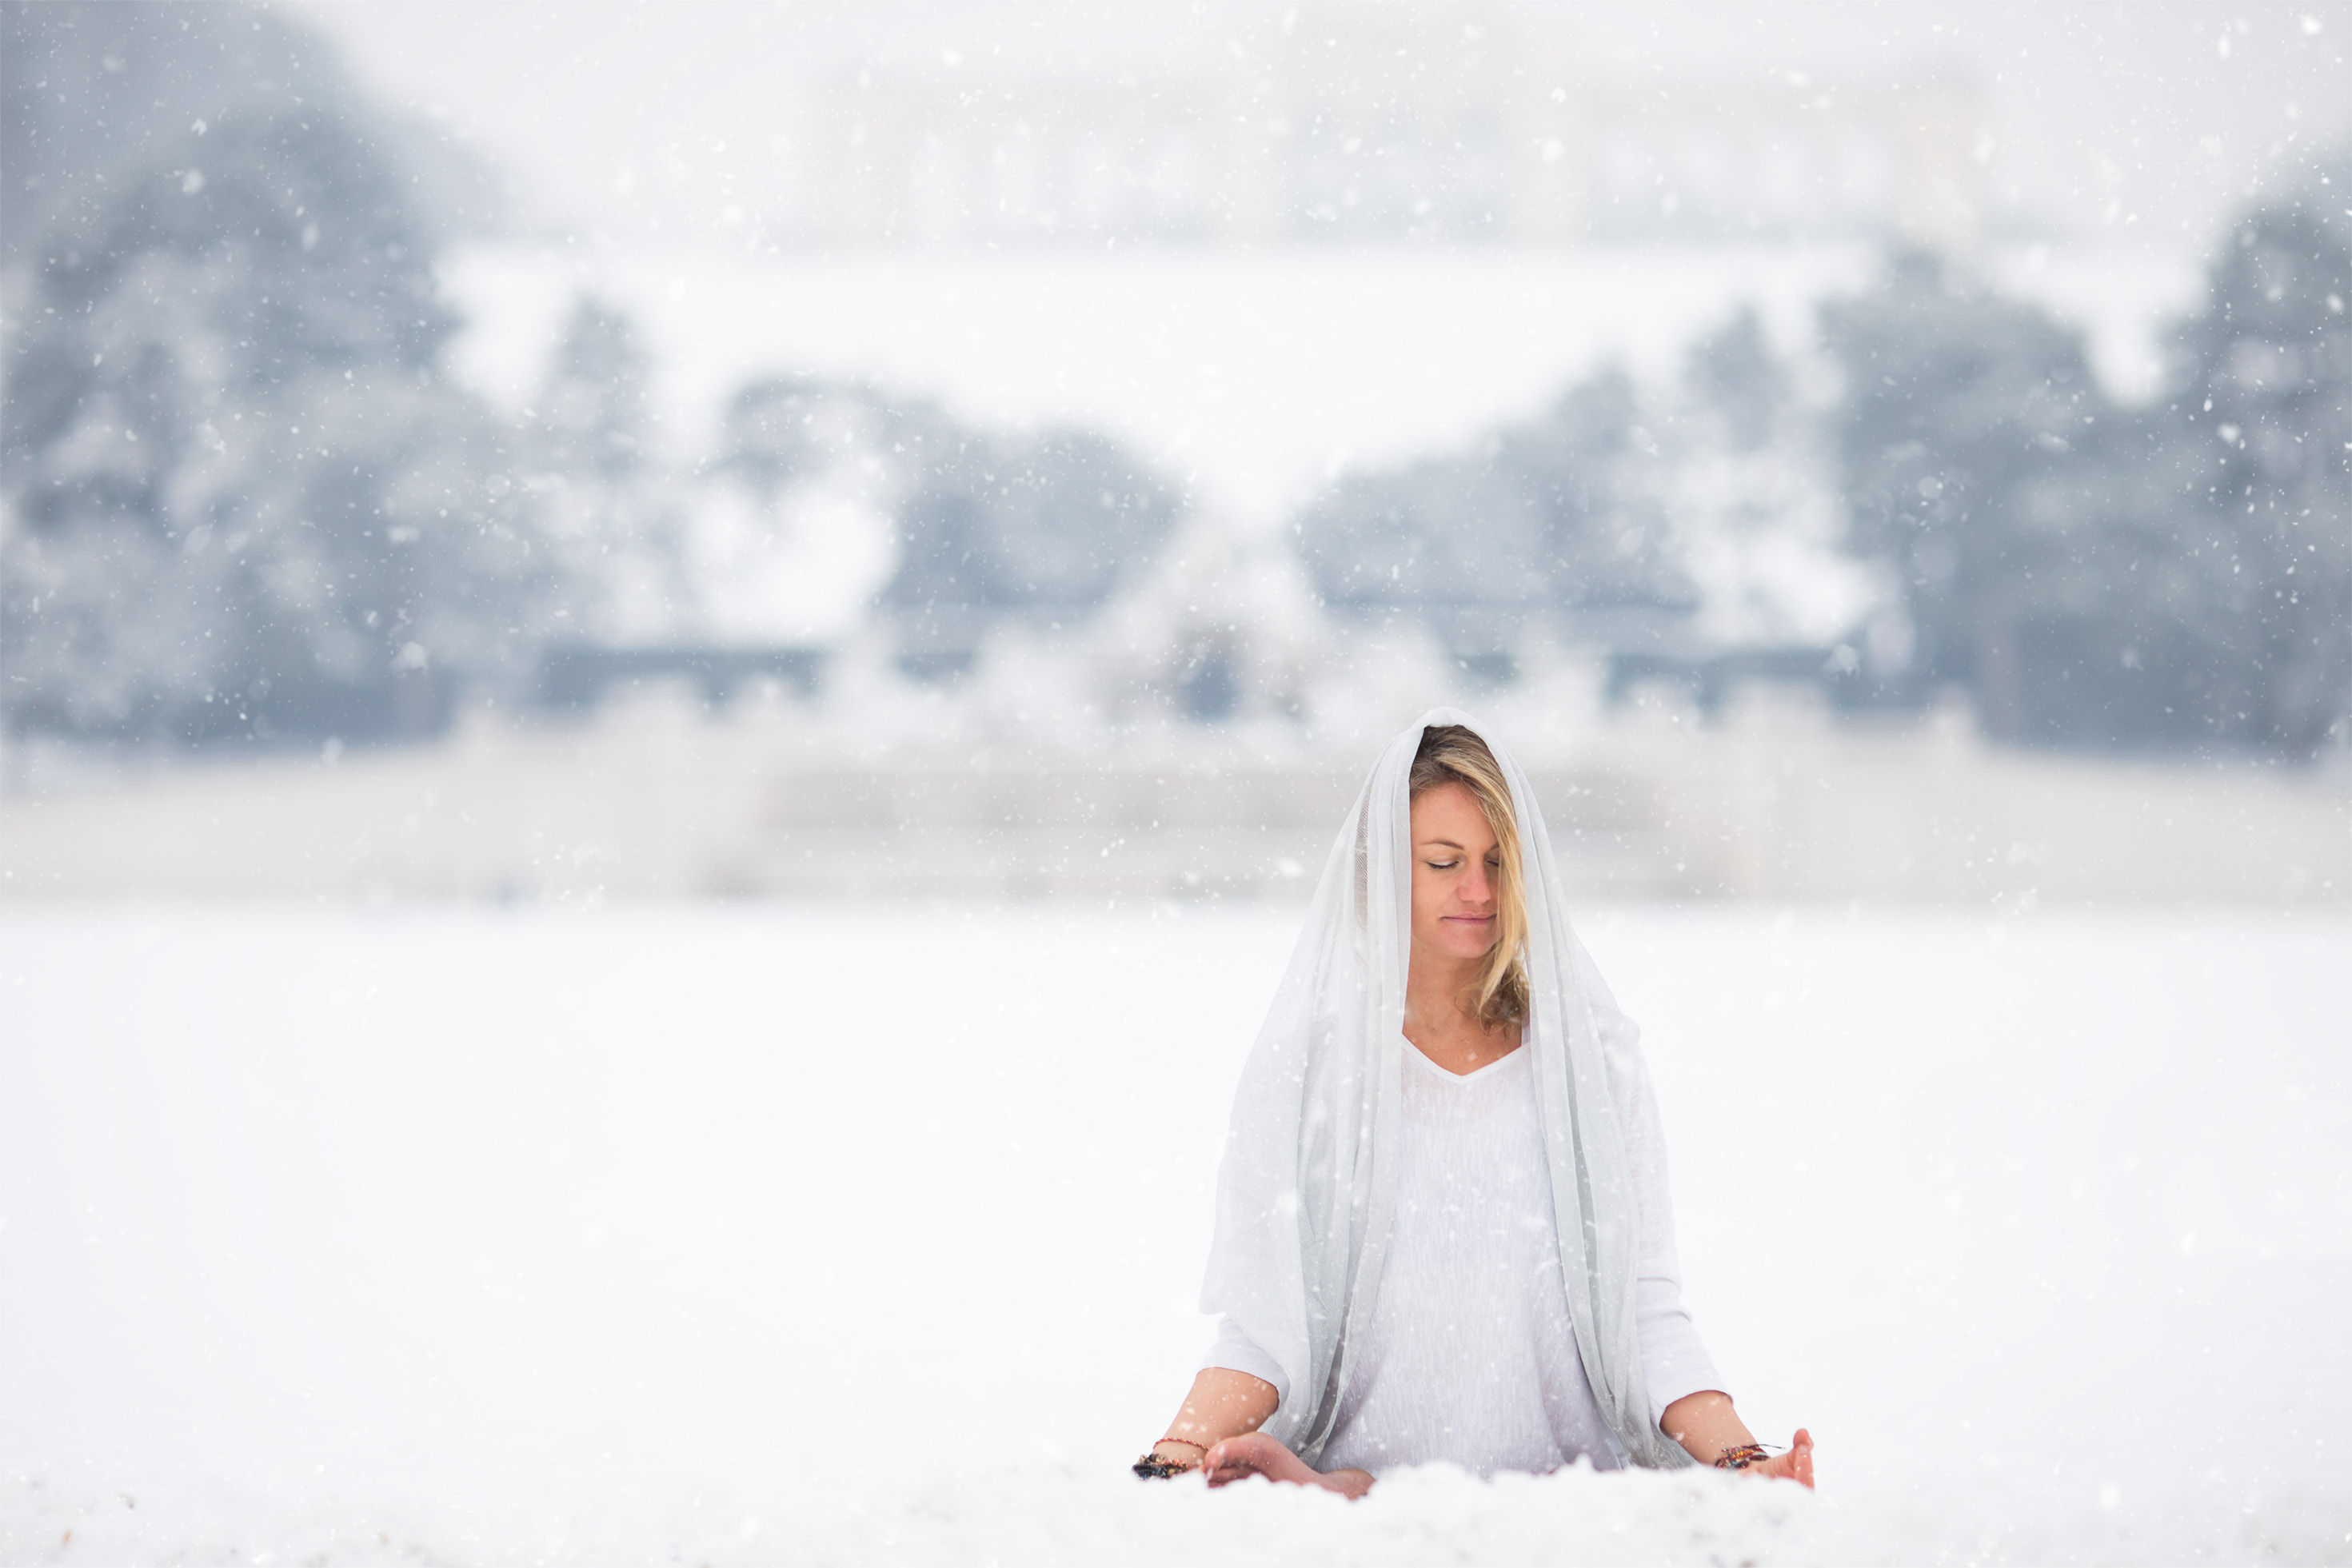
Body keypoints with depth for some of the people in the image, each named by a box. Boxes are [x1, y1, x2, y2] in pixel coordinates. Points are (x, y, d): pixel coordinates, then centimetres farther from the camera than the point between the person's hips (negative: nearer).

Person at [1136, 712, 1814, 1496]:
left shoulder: (1592, 1058, 10)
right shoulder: (1304, 1059, 7)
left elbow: (1647, 1314, 4)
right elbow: (1264, 1321, 1)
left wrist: (1739, 1458, -13)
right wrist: (1176, 1456, -18)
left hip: (1569, 1483, 2)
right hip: (1360, 1476, -2)